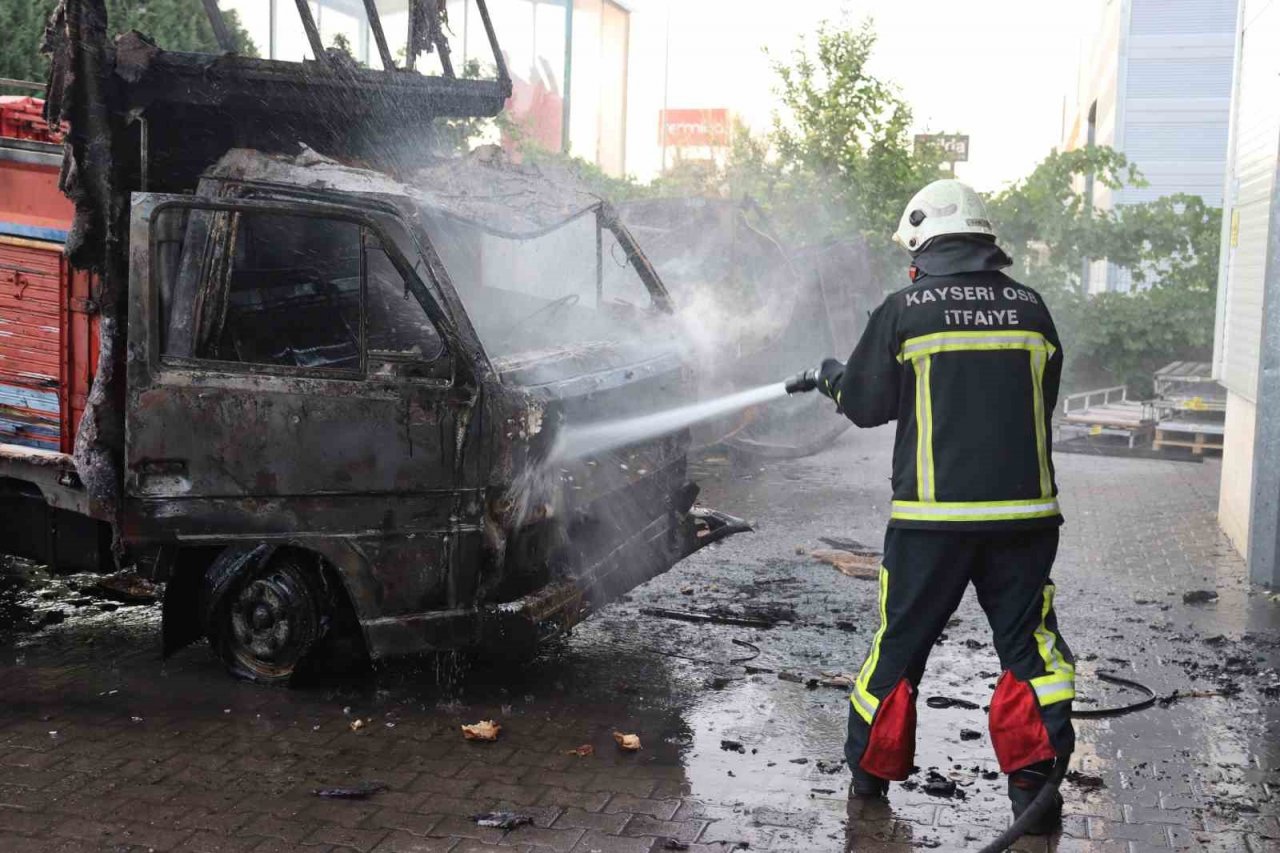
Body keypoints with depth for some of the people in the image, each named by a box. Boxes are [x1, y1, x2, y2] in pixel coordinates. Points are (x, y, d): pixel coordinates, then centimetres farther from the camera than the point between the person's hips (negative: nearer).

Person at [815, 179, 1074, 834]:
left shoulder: (904, 311, -4)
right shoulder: (1030, 308, 6)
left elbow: (864, 404, 3)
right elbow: (1043, 399, 15)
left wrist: (832, 378, 24)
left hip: (933, 512, -2)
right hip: (1024, 509, 2)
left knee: (901, 639, 12)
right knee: (1027, 640, 10)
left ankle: (871, 769, 24)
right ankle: (1034, 779, 7)